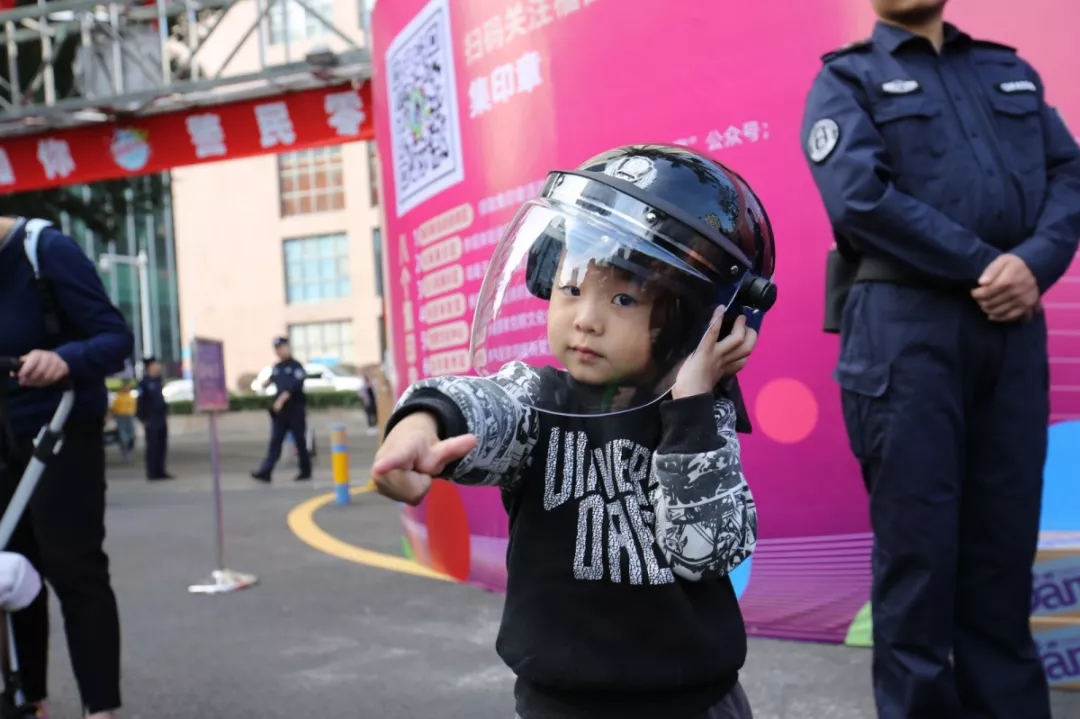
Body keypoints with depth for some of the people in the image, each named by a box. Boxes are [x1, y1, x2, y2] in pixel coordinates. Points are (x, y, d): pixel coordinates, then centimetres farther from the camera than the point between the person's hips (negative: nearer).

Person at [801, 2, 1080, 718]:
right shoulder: (847, 79, 6)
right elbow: (860, 197, -10)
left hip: (1014, 329, 5)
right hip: (908, 327, -4)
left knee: (1006, 539, 7)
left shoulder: (1010, 70, 20)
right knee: (917, 542, -1)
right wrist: (983, 264, -12)